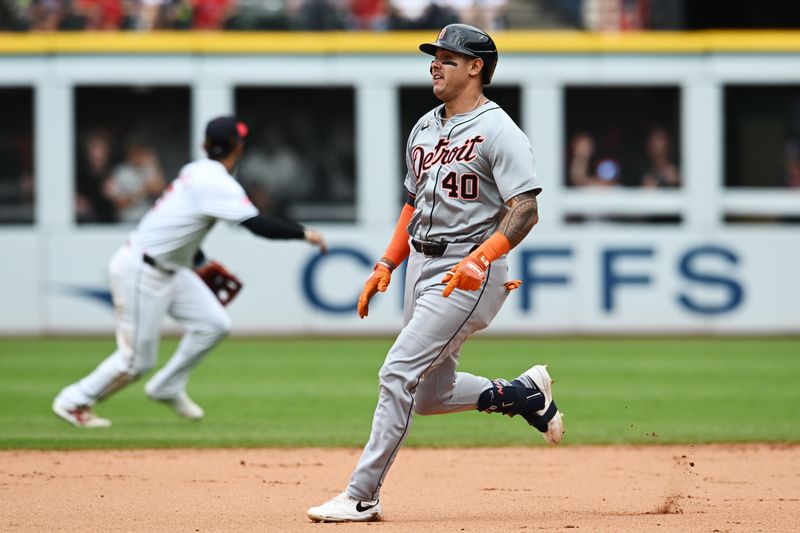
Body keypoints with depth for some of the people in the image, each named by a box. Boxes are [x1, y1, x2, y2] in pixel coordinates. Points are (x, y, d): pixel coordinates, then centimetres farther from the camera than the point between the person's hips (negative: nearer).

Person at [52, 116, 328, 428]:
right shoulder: (216, 183, -21)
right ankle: (73, 402, 11)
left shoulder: (197, 172, 8)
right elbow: (258, 225, -28)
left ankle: (167, 388, 17)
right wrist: (304, 233, -19)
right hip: (141, 272, -10)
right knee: (137, 360, -4)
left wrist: (200, 260, 27)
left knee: (214, 324, 4)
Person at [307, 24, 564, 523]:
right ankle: (524, 394, 30)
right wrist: (386, 265, 15)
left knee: (399, 371, -16)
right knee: (431, 395, 11)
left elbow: (525, 210, -18)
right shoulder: (425, 128, 14)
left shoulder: (498, 131, -11)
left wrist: (479, 259, -30)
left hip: (468, 273, -9)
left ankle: (362, 496, -13)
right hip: (422, 266, 9)